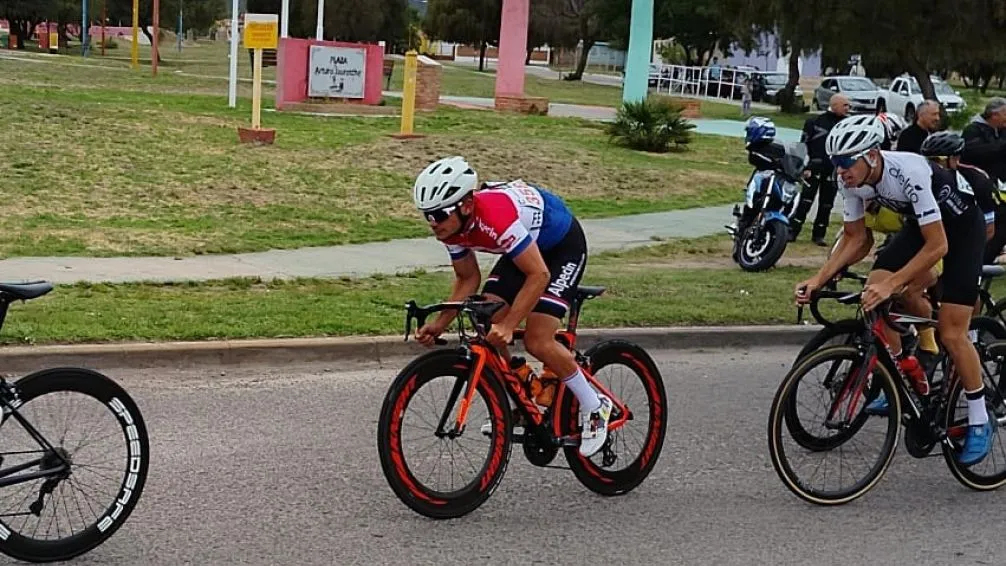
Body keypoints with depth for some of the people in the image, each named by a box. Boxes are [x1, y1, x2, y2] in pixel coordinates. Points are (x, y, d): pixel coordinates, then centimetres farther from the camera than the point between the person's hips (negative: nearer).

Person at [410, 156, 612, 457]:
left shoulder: (496, 215, -39)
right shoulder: (453, 223, -14)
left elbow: (538, 275, -35)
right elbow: (467, 278, -1)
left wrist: (508, 326, -38)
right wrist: (440, 324, -12)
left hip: (563, 246, -8)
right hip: (523, 248, 8)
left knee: (538, 342, -17)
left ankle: (595, 408, 2)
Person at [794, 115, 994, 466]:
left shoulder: (909, 172, -38)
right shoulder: (853, 181, -17)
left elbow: (937, 246, -36)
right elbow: (854, 240, -6)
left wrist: (890, 285, -42)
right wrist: (818, 279, -18)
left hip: (961, 224, -7)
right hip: (921, 222, 7)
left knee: (951, 335, -12)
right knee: (875, 288, -16)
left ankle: (980, 422, 5)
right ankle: (907, 372, 5)